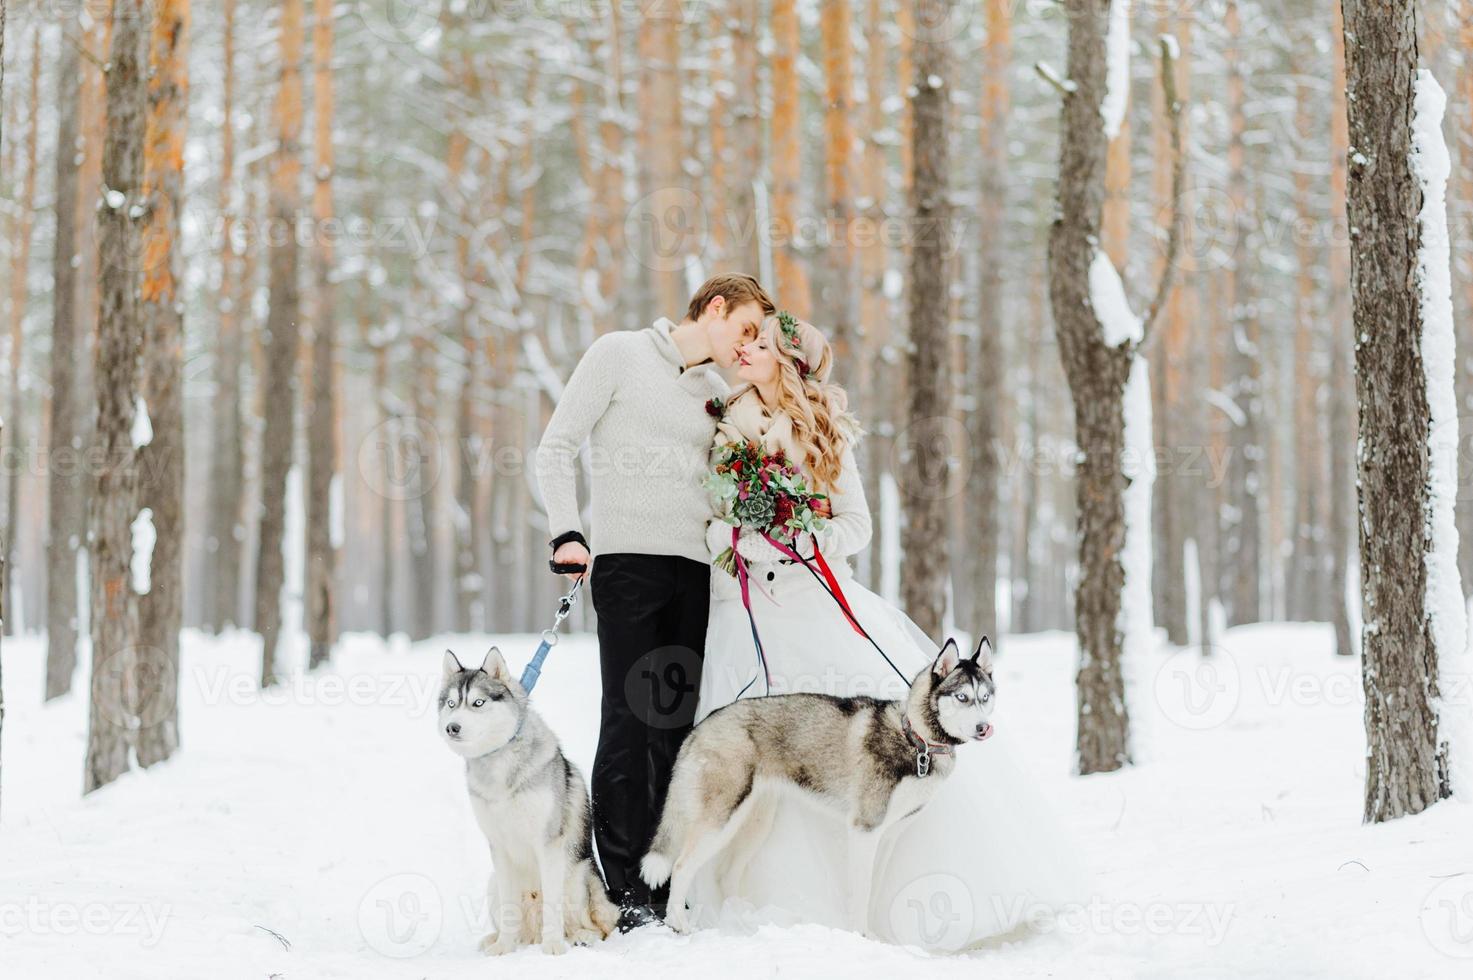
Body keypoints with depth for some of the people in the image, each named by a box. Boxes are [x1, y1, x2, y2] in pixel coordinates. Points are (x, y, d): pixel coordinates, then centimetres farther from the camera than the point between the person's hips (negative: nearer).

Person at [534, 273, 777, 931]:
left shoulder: (718, 394, 19)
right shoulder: (620, 354, 3)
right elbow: (558, 446, -1)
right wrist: (566, 533, -13)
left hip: (696, 569, 6)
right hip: (628, 561, -5)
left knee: (682, 726, 2)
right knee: (630, 719, -8)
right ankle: (625, 889, -6)